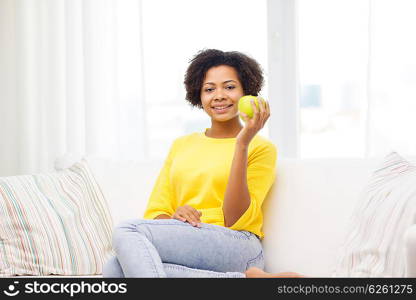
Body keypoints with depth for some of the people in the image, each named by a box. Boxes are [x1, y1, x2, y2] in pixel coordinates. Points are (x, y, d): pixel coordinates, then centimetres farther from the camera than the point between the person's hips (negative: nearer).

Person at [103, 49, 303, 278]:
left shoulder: (261, 148, 7)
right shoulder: (181, 145, 23)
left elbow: (234, 220, -5)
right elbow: (155, 213, 17)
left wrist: (242, 144, -11)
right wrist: (174, 217, -8)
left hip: (235, 246, -5)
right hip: (181, 249, 5)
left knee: (127, 231, -26)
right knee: (114, 269, -29)